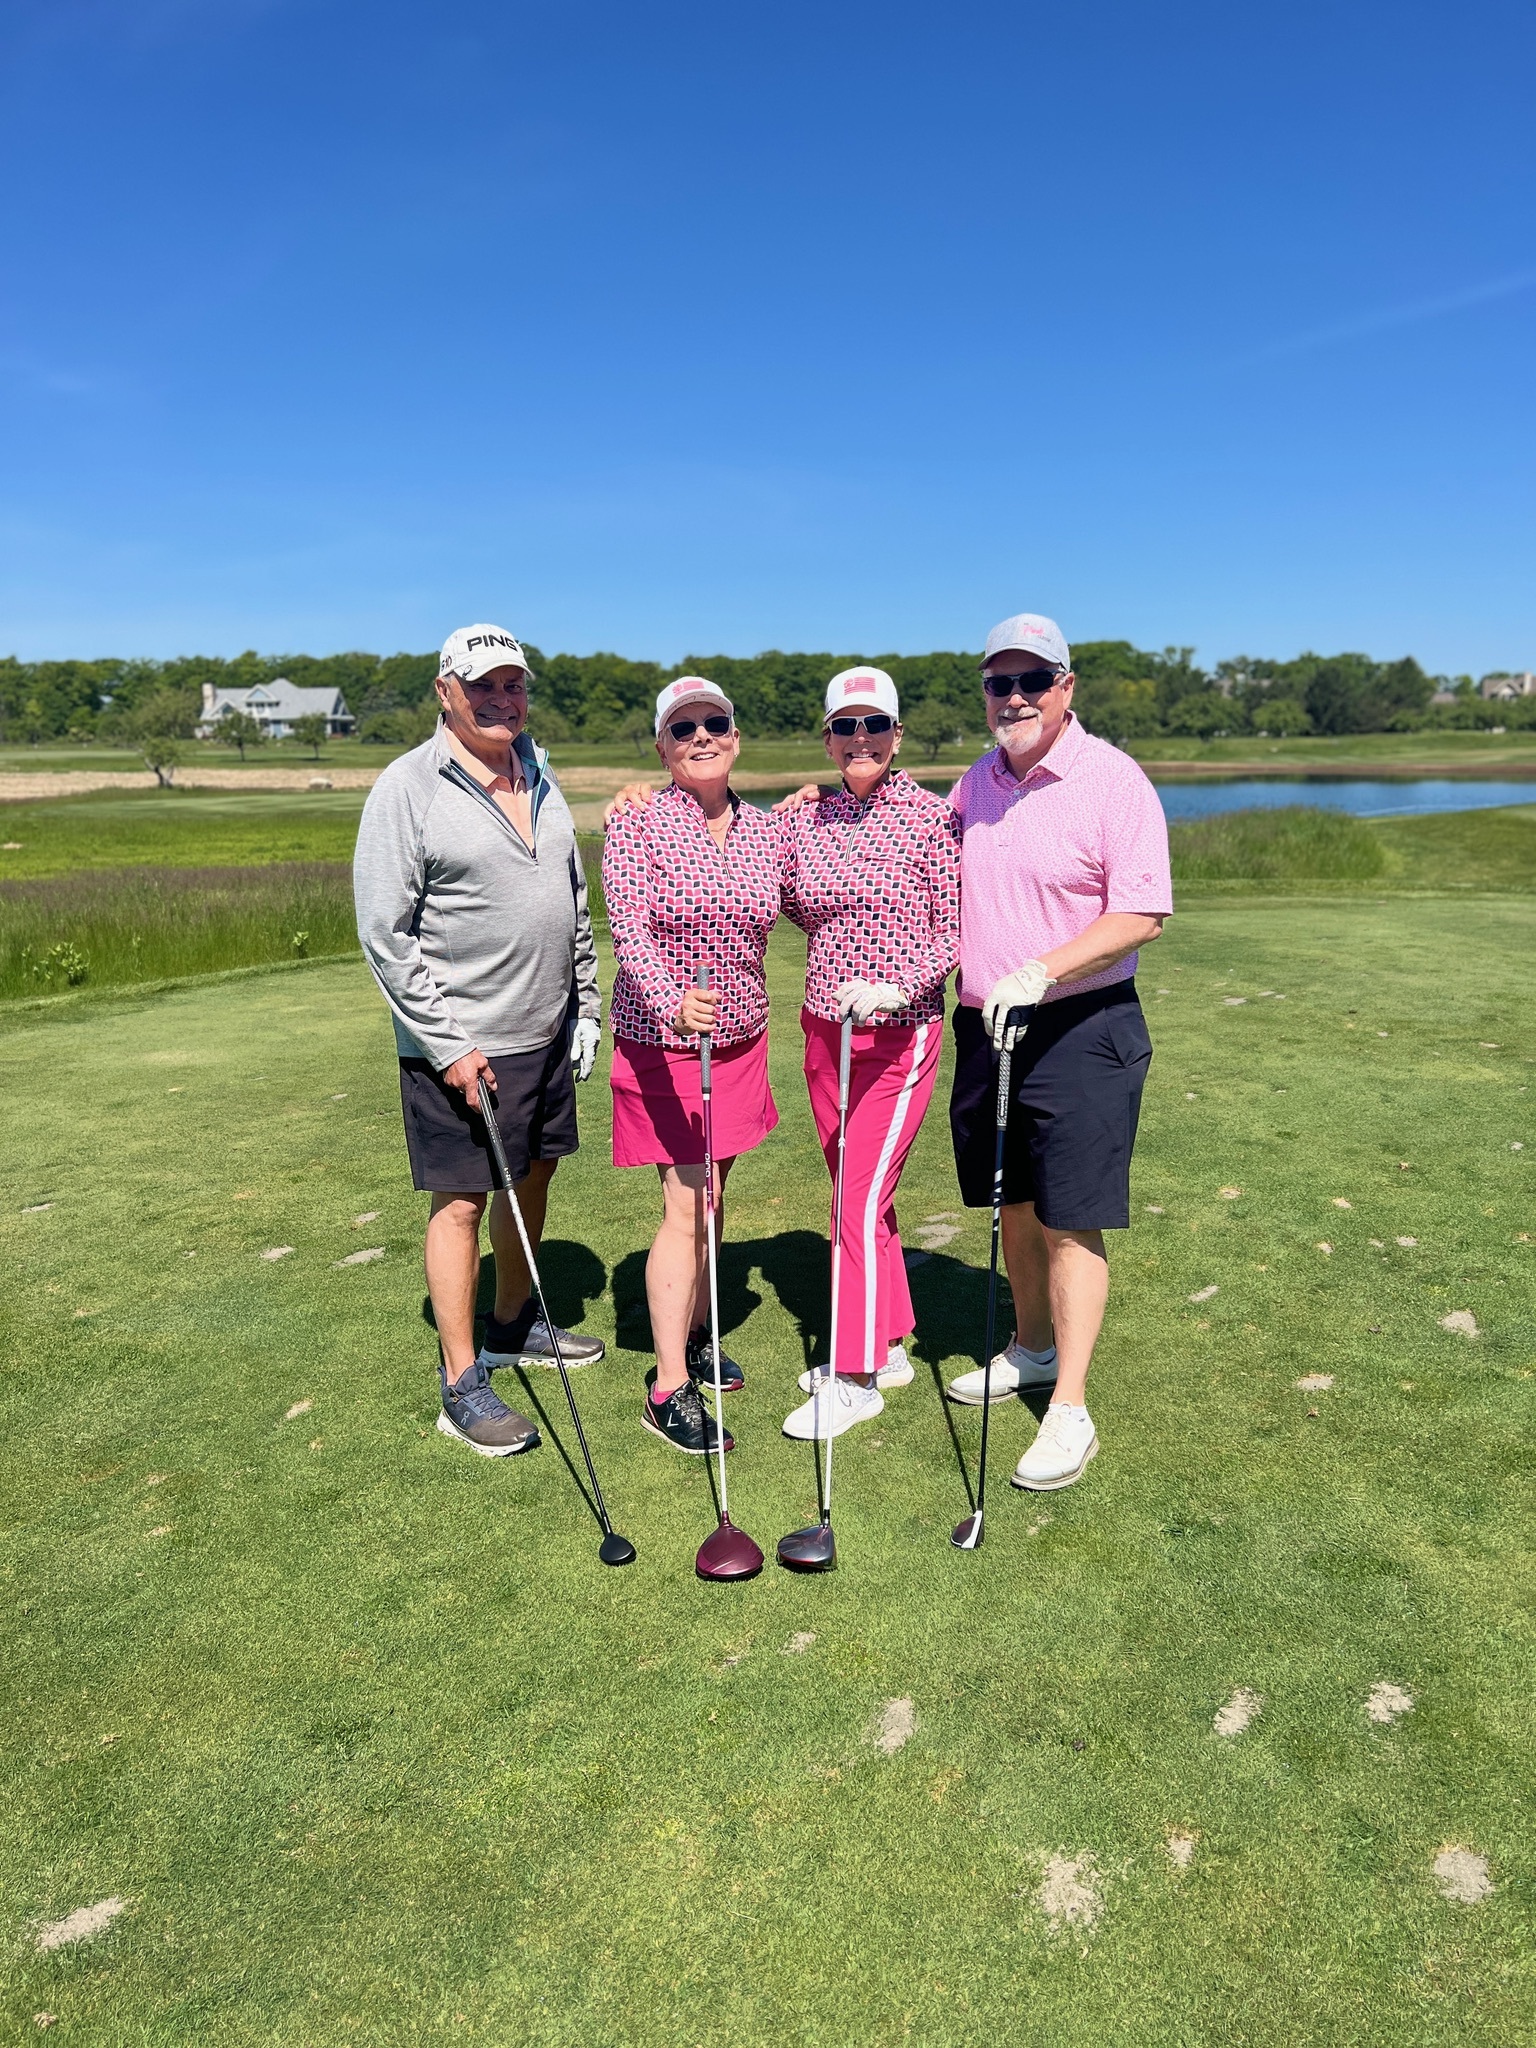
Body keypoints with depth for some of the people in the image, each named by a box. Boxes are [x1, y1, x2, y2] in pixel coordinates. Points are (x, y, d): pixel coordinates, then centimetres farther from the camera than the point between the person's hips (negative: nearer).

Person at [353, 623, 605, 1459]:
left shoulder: (541, 774, 9)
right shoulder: (408, 787, -12)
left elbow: (575, 902, 17)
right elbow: (384, 933, -14)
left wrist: (585, 1006, 13)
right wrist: (446, 1045, -17)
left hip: (547, 1031, 7)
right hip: (460, 1044, -7)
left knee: (532, 1177, 18)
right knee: (461, 1200, 1)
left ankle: (512, 1326, 38)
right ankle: (461, 1384, 14)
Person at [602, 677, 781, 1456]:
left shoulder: (760, 829, 4)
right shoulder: (636, 824, -11)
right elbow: (629, 931, -22)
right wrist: (673, 1002, -39)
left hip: (740, 1040, 5)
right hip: (662, 1041, -5)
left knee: (711, 1197, 14)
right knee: (686, 1207, -7)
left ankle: (693, 1337, 32)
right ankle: (668, 1388, 3)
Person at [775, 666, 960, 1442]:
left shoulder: (930, 817, -9)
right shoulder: (801, 823, 5)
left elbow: (957, 930, -9)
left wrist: (897, 986, -19)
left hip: (899, 1036, -6)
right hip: (824, 1029, 6)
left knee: (859, 1203, -5)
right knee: (859, 1197, 15)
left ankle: (855, 1377, 10)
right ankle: (888, 1346, 31)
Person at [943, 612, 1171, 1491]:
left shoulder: (1112, 779, -11)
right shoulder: (976, 782, 10)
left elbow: (1142, 914, -16)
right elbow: (945, 886, 23)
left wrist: (1040, 974, -25)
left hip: (1079, 1029, -6)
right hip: (985, 1024, 6)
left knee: (1071, 1219, -2)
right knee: (1016, 1204, 17)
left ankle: (1070, 1410, 9)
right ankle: (1032, 1348, 37)